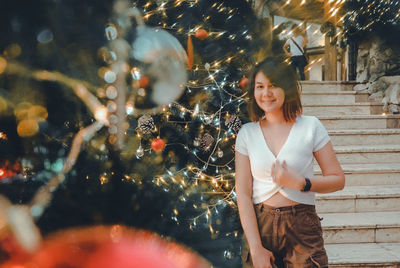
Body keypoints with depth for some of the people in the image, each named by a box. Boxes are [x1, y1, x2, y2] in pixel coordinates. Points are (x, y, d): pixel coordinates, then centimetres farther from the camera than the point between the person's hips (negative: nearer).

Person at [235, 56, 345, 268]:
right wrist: (256, 248, -9)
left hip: (303, 228, -1)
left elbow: (338, 180, 0)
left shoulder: (310, 126, -2)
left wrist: (301, 183, -17)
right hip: (259, 226, 1)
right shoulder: (247, 133, 1)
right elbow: (243, 194, -3)